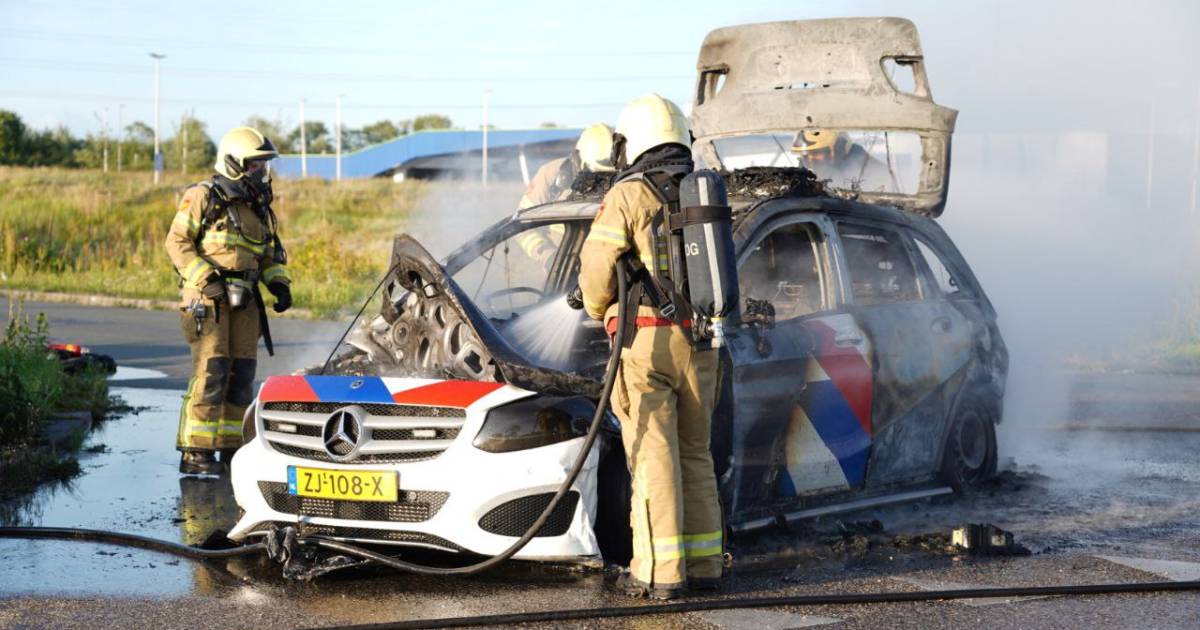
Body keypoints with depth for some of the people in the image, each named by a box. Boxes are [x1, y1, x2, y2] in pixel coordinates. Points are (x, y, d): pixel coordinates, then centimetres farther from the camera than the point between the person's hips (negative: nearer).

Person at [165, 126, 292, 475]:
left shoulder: (260, 208, 17)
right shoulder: (202, 197, -4)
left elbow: (271, 254, 24)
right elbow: (177, 242, -8)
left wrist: (279, 283, 5)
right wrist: (206, 279, -18)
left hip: (244, 302, 7)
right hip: (206, 298, -7)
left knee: (241, 376, 6)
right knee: (210, 374, -13)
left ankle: (233, 448, 13)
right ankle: (195, 452, -10)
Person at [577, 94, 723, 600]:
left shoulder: (627, 198, -7)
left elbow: (596, 272, -7)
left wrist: (598, 310, 13)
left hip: (646, 342, -6)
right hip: (700, 341, 6)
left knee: (653, 458, -3)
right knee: (694, 455, 15)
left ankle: (659, 572, -4)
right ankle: (704, 563, 17)